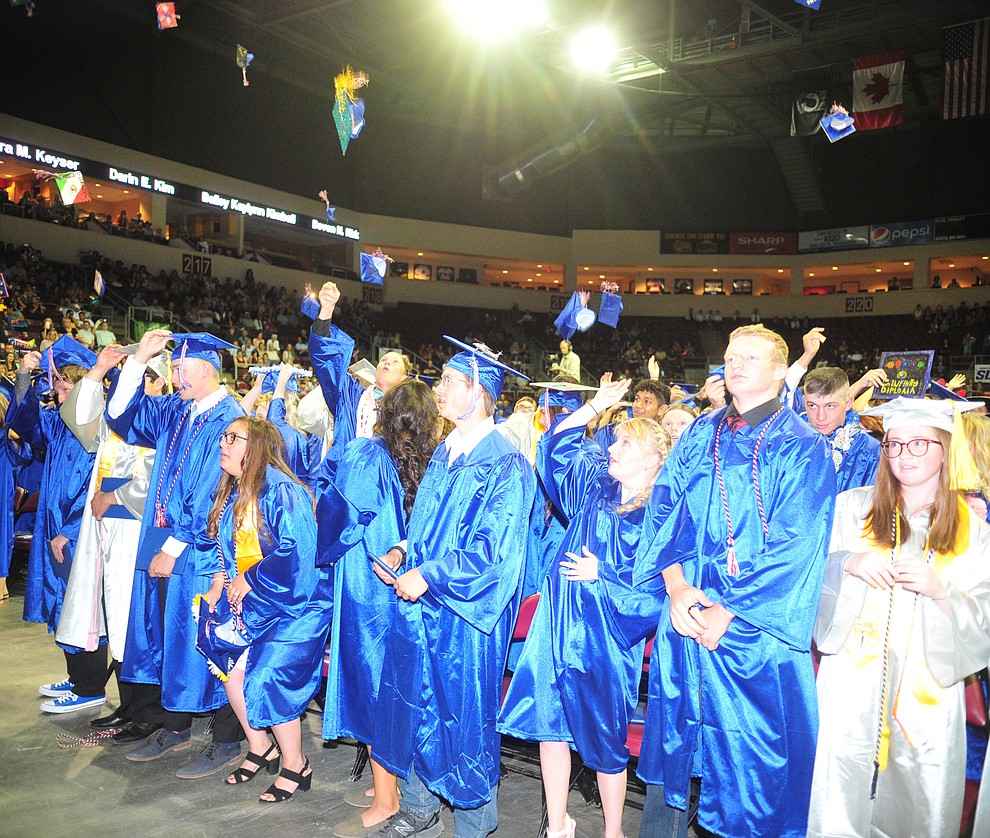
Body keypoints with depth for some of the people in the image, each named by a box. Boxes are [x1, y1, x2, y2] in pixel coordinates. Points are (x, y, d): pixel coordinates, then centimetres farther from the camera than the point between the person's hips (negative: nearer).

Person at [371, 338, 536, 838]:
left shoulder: (506, 465, -16)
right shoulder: (444, 453, 9)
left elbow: (491, 547, -20)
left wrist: (427, 576, -19)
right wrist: (402, 552, 4)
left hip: (464, 612, -8)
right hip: (420, 603, 8)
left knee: (464, 712, 5)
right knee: (412, 701, 15)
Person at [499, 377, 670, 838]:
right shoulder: (595, 487, 5)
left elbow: (658, 589, -15)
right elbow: (556, 444, 12)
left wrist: (602, 574, -14)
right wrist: (595, 405, 3)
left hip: (604, 639, -5)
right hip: (558, 628, 6)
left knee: (603, 740, 9)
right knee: (550, 726, 11)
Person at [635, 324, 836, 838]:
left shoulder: (802, 448, -5)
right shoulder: (698, 435, 9)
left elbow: (795, 546, -12)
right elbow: (663, 510, 5)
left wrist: (727, 610, -15)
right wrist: (676, 587, -10)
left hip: (754, 627, -4)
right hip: (685, 616, 4)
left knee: (753, 750, 7)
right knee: (676, 735, 14)